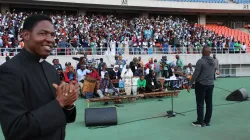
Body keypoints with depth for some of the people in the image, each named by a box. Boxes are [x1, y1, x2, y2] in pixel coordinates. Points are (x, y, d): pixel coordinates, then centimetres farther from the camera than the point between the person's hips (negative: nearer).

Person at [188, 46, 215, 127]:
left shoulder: (200, 61, -15)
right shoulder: (213, 61, 7)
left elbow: (196, 74, -17)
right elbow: (213, 73, 11)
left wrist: (190, 84, -12)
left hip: (201, 84, -6)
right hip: (210, 84, 7)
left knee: (200, 103, 1)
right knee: (209, 103, 10)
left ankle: (200, 122, 6)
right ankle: (207, 121, 19)